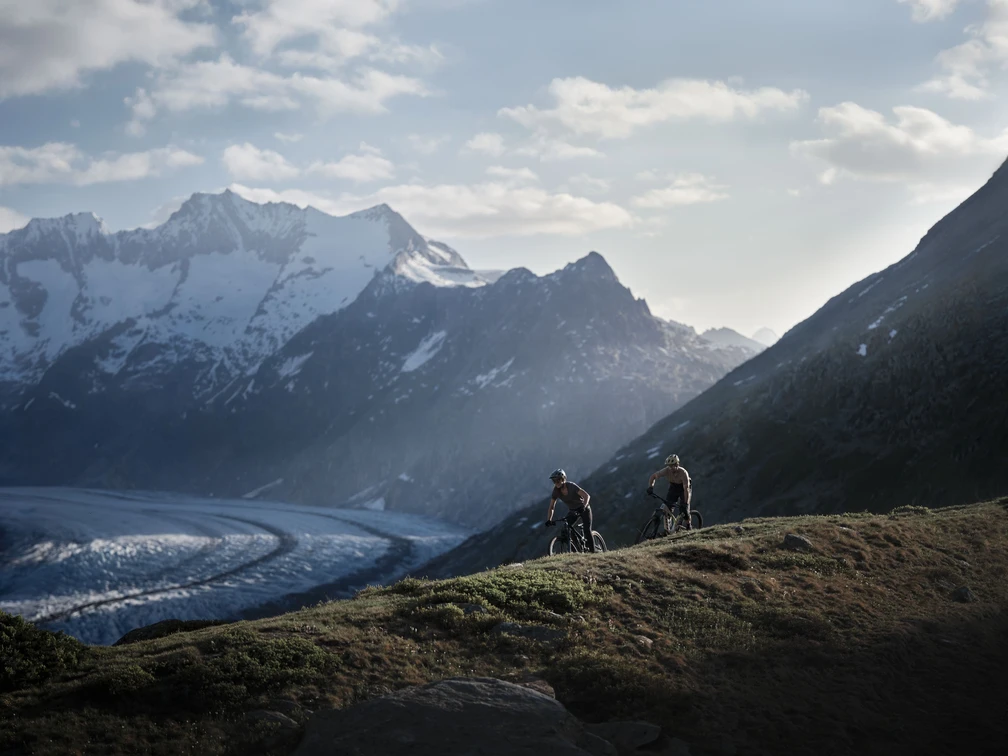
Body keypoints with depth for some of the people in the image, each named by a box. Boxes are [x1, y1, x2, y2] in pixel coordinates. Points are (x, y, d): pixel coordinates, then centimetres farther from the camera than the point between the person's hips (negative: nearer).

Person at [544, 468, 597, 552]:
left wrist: (583, 507, -51)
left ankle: (593, 552, -9)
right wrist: (548, 520, -23)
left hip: (583, 509, -5)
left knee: (587, 530, -16)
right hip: (572, 510, 5)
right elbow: (551, 507, -10)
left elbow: (587, 496, -35)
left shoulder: (571, 486, -29)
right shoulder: (556, 490, -16)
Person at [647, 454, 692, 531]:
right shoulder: (666, 471, -27)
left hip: (684, 488, -4)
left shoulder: (683, 472, -37)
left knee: (684, 507, -17)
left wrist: (685, 503, -43)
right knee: (668, 506, -12)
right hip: (673, 487, 4)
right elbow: (653, 476, -14)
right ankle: (666, 528, -4)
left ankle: (688, 525, 9)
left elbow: (686, 489, -37)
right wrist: (650, 487, -31)